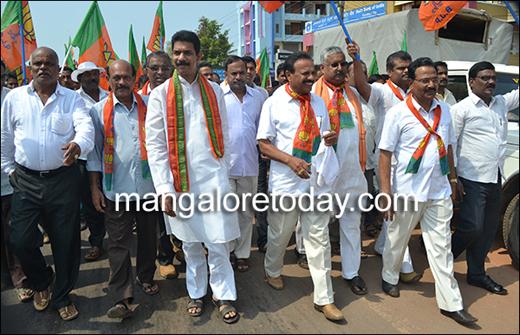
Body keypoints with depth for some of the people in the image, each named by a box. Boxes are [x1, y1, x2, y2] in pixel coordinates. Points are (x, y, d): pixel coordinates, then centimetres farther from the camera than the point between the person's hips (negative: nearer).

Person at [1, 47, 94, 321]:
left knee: (66, 241, 5)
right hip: (26, 180, 2)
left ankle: (62, 297, 26)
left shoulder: (72, 99, 1)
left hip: (63, 179, -1)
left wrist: (78, 145, -37)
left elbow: (85, 126, -16)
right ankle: (41, 282, 34)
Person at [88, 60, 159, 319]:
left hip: (148, 186, 2)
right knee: (118, 243, 1)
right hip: (116, 189, -1)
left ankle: (146, 277, 36)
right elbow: (94, 150, 5)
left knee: (148, 236, 13)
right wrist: (94, 187, 1)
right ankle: (122, 299, 9)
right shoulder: (99, 111, 3)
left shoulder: (149, 106, 6)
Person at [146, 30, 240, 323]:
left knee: (219, 244, 3)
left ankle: (224, 295, 23)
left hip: (214, 181, 1)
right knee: (191, 244, 14)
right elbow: (155, 144, -3)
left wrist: (225, 173, 10)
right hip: (180, 183, 0)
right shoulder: (161, 94, 2)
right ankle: (196, 293, 33)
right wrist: (165, 189, -8)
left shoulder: (214, 91, 8)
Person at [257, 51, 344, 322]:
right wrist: (291, 160, -19)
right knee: (280, 234, 13)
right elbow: (263, 143, -6)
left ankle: (323, 298, 18)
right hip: (285, 181, -3)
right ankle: (272, 271, 45)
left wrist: (332, 139, -6)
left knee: (319, 237, 6)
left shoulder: (319, 103, 11)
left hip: (316, 179, 4)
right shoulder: (274, 103, -3)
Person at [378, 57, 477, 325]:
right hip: (408, 191, -4)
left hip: (439, 192, 4)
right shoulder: (398, 113, -9)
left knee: (441, 246, 9)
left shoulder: (443, 110, 8)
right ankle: (389, 277, 39)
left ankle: (451, 303, 18)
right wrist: (386, 193, -15)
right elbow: (385, 153, -11)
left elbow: (448, 147, 17)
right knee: (397, 239, 13)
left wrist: (452, 180, 15)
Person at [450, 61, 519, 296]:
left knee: (488, 229, 11)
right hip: (472, 180, -7)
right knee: (473, 227, -7)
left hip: (496, 180, 7)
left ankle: (476, 274, 23)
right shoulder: (462, 109, -6)